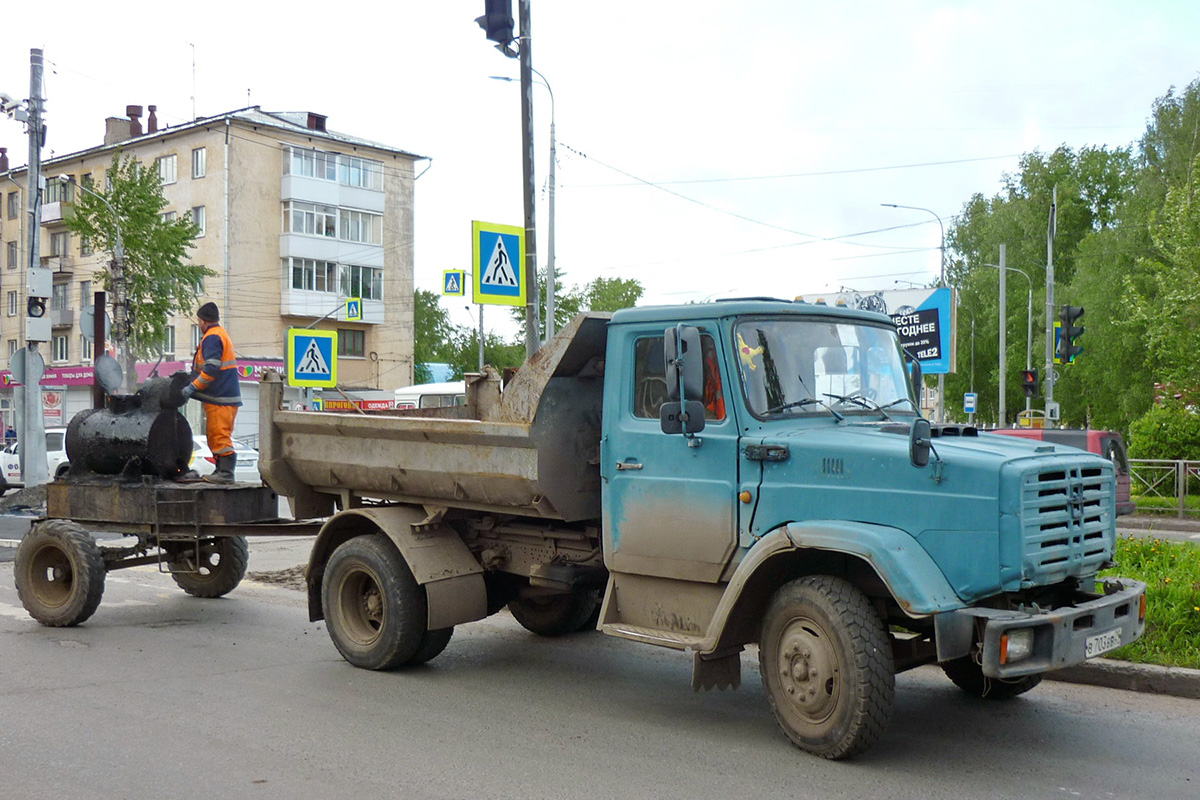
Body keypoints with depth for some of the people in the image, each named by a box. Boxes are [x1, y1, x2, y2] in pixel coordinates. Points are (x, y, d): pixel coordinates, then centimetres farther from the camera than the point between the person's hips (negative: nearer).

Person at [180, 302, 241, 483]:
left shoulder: (212, 337, -12)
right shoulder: (220, 334, 21)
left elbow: (211, 369, -22)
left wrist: (192, 387, -20)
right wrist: (190, 378, 22)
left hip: (221, 399, -11)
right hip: (219, 397, 11)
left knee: (220, 435, -11)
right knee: (214, 435, 13)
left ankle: (226, 473, -13)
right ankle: (221, 471, 15)